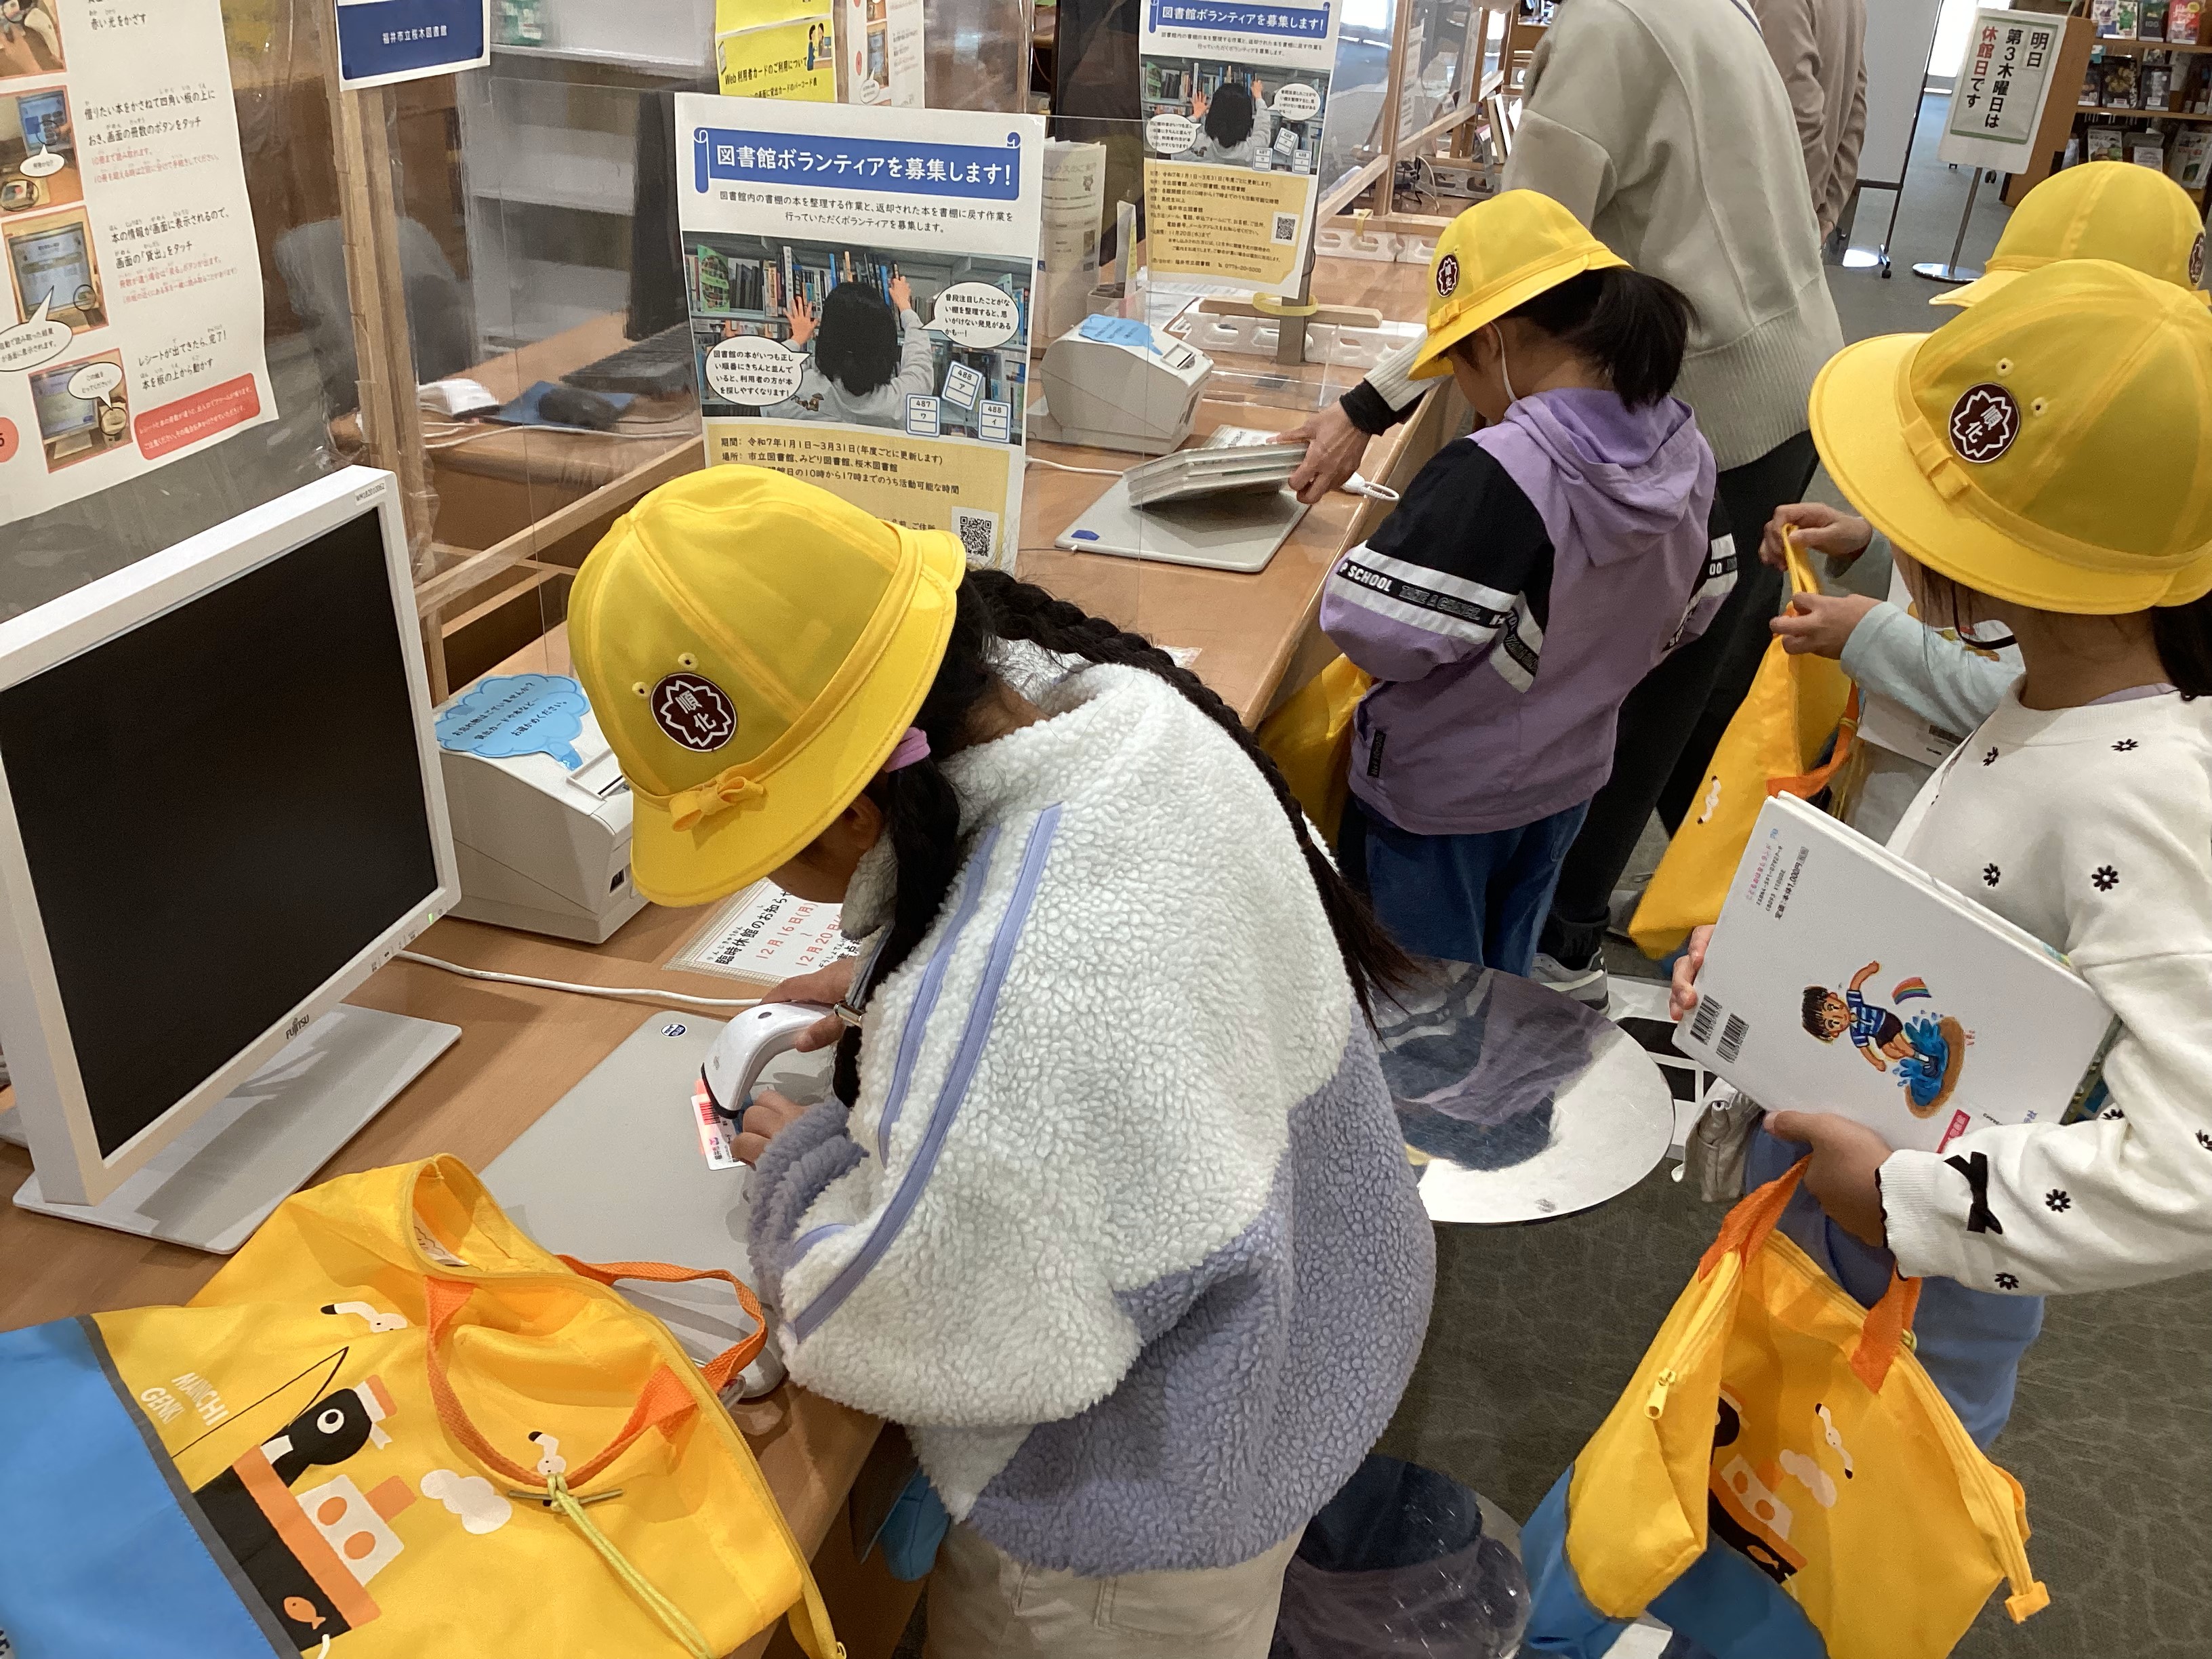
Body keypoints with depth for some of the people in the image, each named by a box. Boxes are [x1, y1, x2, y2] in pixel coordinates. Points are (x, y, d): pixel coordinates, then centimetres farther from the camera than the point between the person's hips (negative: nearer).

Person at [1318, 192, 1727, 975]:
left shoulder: (1496, 475, -32)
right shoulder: (1686, 456, -7)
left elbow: (1377, 629, -33)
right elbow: (1693, 610, 6)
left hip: (1439, 796, -7)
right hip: (1569, 778, 7)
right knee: (1500, 986, 28)